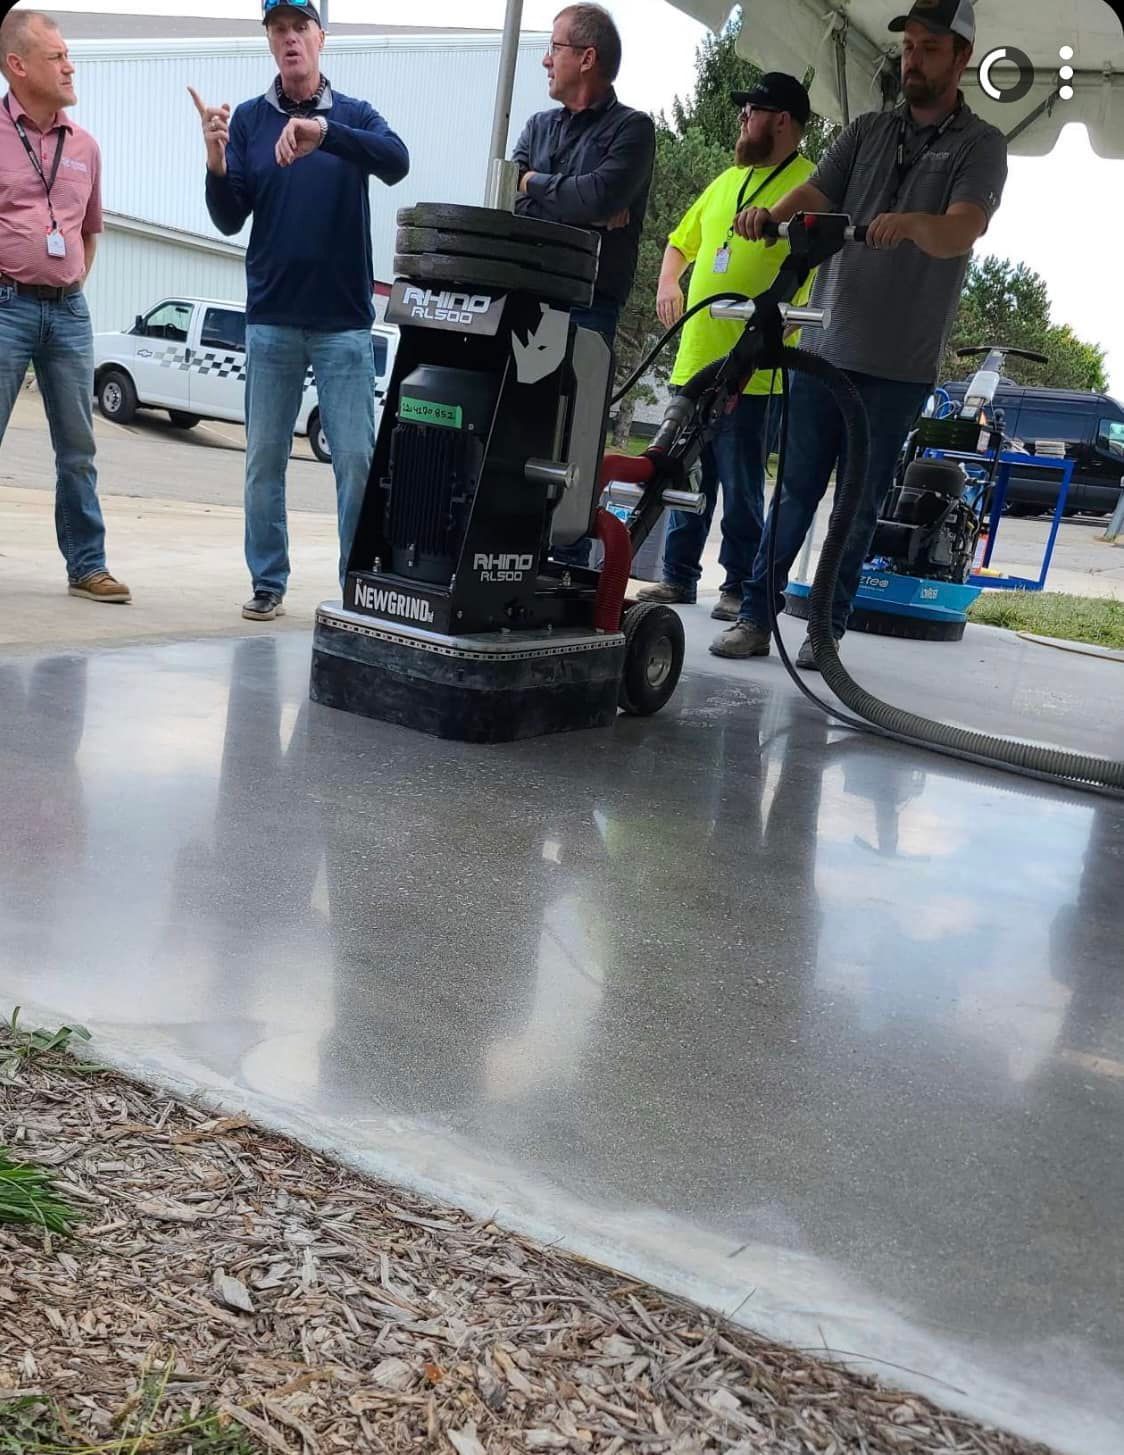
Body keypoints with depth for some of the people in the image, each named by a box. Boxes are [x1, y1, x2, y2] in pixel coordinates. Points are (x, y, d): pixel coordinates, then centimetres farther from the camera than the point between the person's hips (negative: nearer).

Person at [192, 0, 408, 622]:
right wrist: (216, 163, -17)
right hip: (271, 319, 1)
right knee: (264, 459, 4)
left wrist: (323, 131, -31)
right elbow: (229, 221, 1)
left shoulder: (355, 115, 4)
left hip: (345, 320, -1)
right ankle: (268, 583, 13)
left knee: (357, 459, -2)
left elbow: (397, 163, -17)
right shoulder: (248, 119, 7)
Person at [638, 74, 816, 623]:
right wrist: (667, 285, 9)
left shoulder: (808, 185, -4)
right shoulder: (727, 181, 19)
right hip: (694, 359, 7)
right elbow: (680, 243, 28)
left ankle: (739, 587, 9)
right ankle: (678, 577, 20)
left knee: (741, 485, -1)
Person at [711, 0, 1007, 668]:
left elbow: (962, 232, -16)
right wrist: (770, 214, -23)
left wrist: (912, 223, -38)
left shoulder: (980, 145, 3)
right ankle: (755, 617, 8)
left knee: (861, 502, 3)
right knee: (796, 488, 2)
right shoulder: (867, 131, 14)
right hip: (827, 345, 3)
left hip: (900, 363, -2)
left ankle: (829, 626, 12)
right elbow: (813, 195, -1)